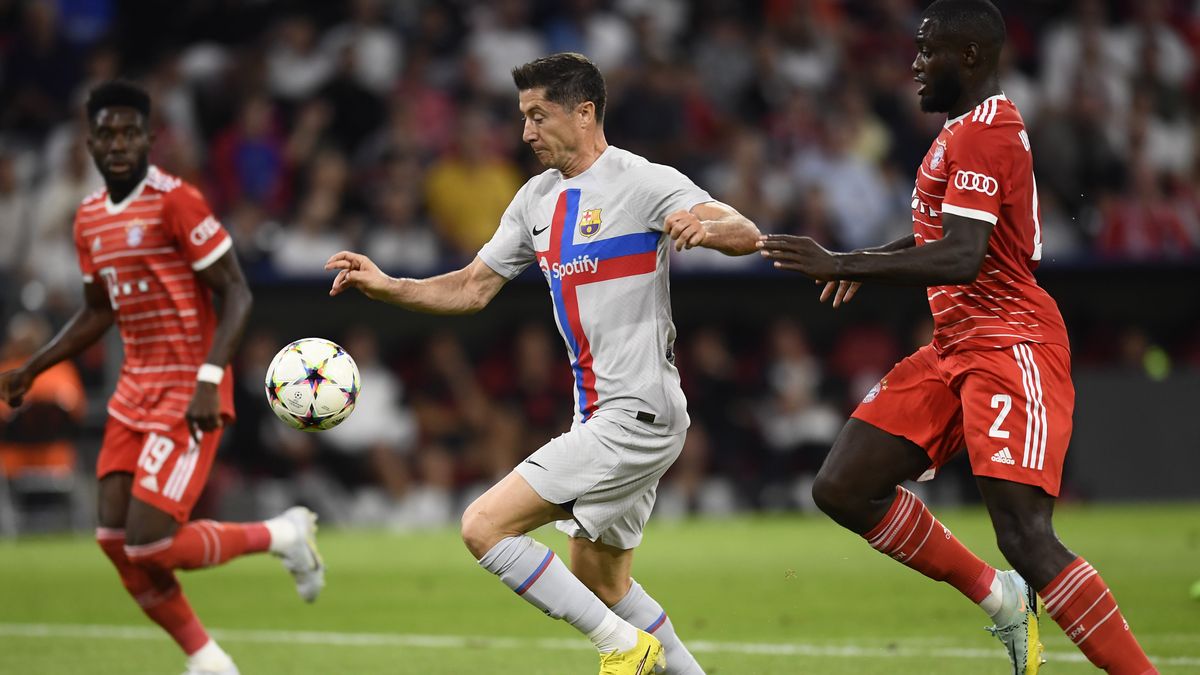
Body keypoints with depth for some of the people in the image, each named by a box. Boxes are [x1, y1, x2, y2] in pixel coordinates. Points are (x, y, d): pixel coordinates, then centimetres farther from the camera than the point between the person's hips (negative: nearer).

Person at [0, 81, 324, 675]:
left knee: (150, 543, -15)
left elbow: (235, 294, -14)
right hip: (135, 389, 8)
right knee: (115, 538, 0)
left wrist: (208, 381, -24)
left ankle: (282, 535, 8)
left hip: (188, 396, -8)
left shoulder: (176, 202, -13)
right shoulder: (89, 219, 10)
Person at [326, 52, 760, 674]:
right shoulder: (537, 199, 12)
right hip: (598, 415, 9)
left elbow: (746, 235, -22)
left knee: (484, 526, -15)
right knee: (599, 582, 18)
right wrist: (384, 286, 2)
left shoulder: (644, 183, -12)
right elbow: (473, 288, 16)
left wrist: (708, 226, -45)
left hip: (637, 417, -9)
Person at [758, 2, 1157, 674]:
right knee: (843, 489, 4)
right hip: (957, 347, 10)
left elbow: (962, 260, -27)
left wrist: (845, 264, -28)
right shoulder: (979, 126, 17)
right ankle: (1001, 598, 14)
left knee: (1026, 539, -20)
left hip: (1010, 346, -10)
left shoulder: (981, 132, -15)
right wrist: (872, 260, 20)